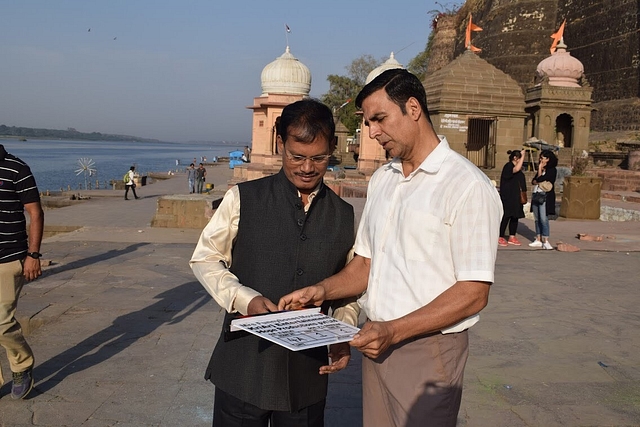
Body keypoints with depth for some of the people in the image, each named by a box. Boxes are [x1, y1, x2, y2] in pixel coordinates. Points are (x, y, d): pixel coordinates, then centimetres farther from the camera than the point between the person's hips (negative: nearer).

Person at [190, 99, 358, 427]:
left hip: (308, 372, 2)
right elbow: (204, 259, 2)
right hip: (245, 364, -2)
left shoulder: (344, 216, 4)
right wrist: (243, 298, -14)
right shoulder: (244, 199, -4)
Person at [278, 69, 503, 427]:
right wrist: (322, 290, -3)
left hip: (428, 349, -6)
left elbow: (473, 294, -16)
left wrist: (394, 330, -22)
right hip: (378, 342, 6)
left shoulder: (468, 186, -14)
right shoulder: (382, 179, 10)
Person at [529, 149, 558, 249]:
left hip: (545, 197, -8)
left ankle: (545, 241, -11)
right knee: (537, 219, 7)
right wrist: (539, 182, -10)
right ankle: (538, 240, 11)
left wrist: (540, 169, -2)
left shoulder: (552, 170, -6)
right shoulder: (541, 169, 18)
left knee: (543, 219, -12)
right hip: (536, 195, 8)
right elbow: (533, 181, 11)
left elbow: (540, 179, -15)